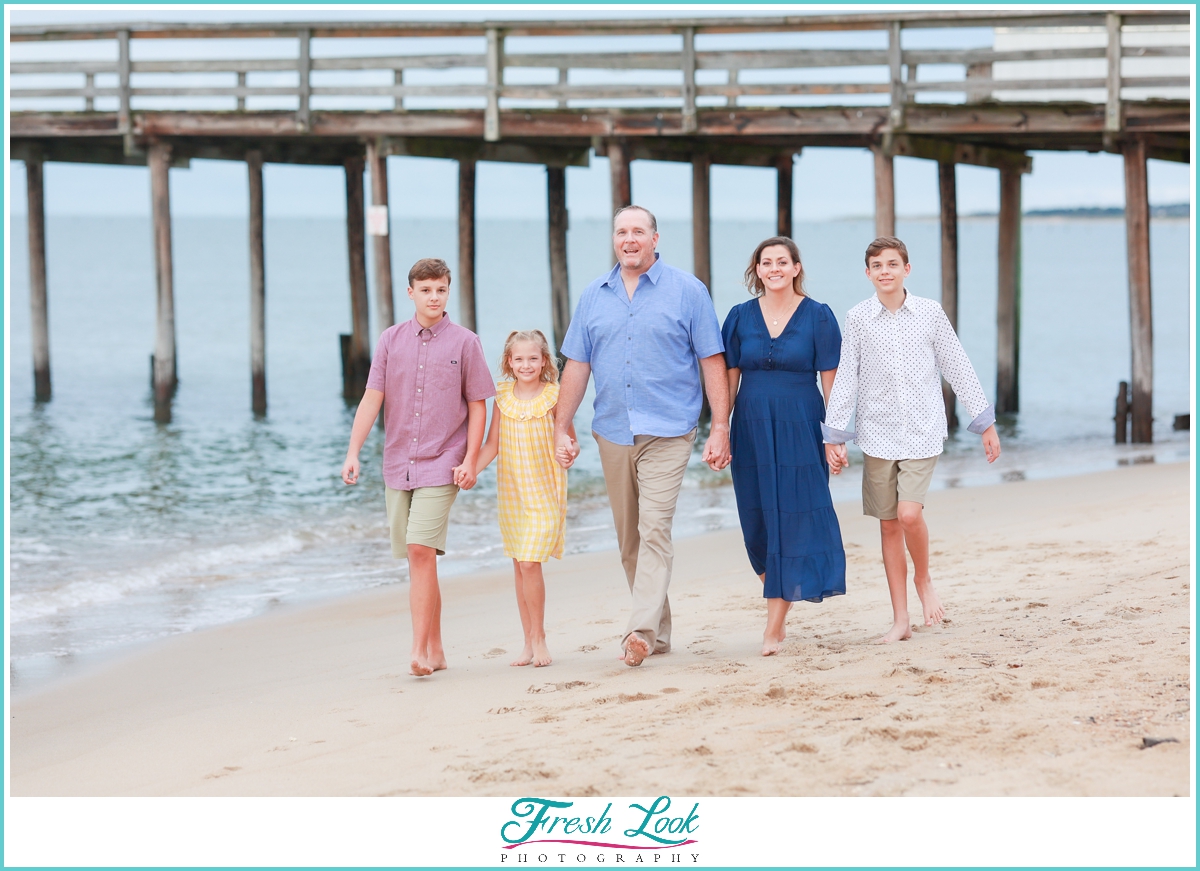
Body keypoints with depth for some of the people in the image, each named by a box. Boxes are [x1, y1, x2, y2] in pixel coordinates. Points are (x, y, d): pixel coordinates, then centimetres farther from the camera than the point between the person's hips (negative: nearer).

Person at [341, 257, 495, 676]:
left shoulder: (465, 342, 0)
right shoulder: (391, 339, 6)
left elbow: (478, 406, 3)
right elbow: (372, 398, 4)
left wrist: (470, 461, -5)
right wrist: (353, 452, -5)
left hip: (441, 465, -4)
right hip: (398, 465, 4)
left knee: (421, 550, -17)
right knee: (416, 557, 8)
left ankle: (420, 651, -17)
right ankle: (435, 650, 18)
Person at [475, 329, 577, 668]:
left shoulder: (554, 396, -5)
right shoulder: (502, 397, 3)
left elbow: (570, 442, 1)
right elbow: (492, 444, 4)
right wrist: (472, 469, -9)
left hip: (545, 491, -4)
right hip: (511, 491, 4)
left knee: (530, 562, -13)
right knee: (519, 566, 8)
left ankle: (539, 638, 0)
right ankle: (529, 641, 17)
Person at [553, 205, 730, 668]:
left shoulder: (686, 291, 0)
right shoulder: (594, 296, 10)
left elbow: (712, 362, -1)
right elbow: (577, 365, 13)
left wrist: (720, 428, -7)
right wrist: (561, 428, 8)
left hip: (667, 432, -5)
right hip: (613, 433, 5)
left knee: (654, 530, -16)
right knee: (629, 541, 9)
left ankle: (641, 631, -24)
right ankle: (659, 631, 19)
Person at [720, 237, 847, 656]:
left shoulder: (817, 317, -2)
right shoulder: (740, 317, 5)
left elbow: (830, 381, -2)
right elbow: (729, 378, 7)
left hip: (800, 430, -3)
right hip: (752, 431, 3)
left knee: (792, 520, -5)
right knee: (758, 524, 7)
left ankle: (774, 625, -4)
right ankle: (780, 609, 27)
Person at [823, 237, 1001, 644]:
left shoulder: (930, 313, 0)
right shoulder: (858, 318, 1)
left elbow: (958, 369, 6)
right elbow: (845, 379, 4)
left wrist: (986, 424, 7)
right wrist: (833, 436, 1)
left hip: (922, 431, -2)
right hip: (878, 433, 2)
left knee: (909, 513, -18)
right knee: (889, 524, 5)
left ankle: (923, 579, 12)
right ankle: (900, 620, 12)